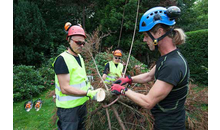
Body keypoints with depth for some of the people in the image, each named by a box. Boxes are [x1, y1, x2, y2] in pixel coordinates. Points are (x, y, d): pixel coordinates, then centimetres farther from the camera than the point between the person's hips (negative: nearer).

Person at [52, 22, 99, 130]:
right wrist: (88, 93, -29)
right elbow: (65, 88, -24)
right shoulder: (62, 59, -18)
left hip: (82, 103, 8)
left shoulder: (79, 57, 9)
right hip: (68, 108, -8)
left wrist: (88, 86, 3)